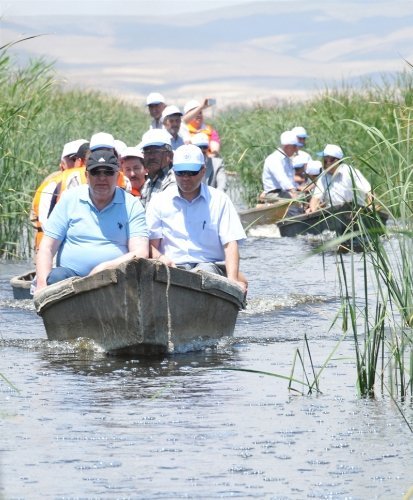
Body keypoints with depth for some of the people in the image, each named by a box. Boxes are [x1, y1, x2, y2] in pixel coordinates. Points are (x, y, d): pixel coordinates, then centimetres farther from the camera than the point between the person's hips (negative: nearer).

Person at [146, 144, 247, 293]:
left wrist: (232, 280, -12)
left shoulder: (219, 200, 13)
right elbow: (151, 244, 9)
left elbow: (230, 244, 5)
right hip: (173, 268, 0)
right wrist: (160, 258, -17)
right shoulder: (159, 201, 15)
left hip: (207, 265, 0)